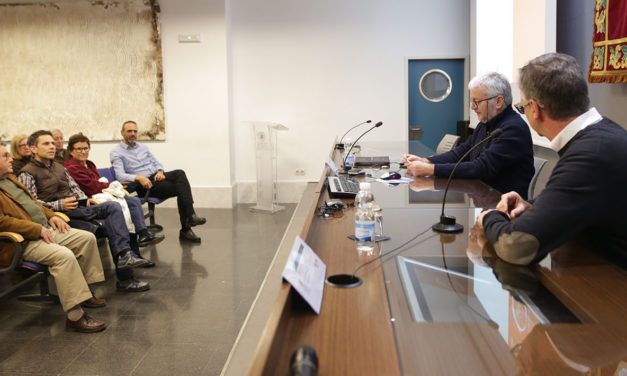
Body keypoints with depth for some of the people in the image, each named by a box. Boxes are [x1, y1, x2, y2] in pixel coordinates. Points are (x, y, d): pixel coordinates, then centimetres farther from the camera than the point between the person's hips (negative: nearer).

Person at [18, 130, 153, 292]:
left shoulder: (59, 167, 26)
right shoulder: (27, 173, 2)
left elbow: (74, 187, 24)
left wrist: (83, 199, 1)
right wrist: (59, 205, -22)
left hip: (76, 210, 7)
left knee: (113, 206, -20)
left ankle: (124, 254, -34)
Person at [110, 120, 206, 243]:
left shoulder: (143, 147, 23)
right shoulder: (116, 152, 3)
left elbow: (156, 163, 19)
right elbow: (120, 175, -12)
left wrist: (160, 171, -5)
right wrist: (139, 178, -29)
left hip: (156, 177, 6)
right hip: (142, 186, -6)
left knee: (180, 173, -28)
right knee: (180, 188, -27)